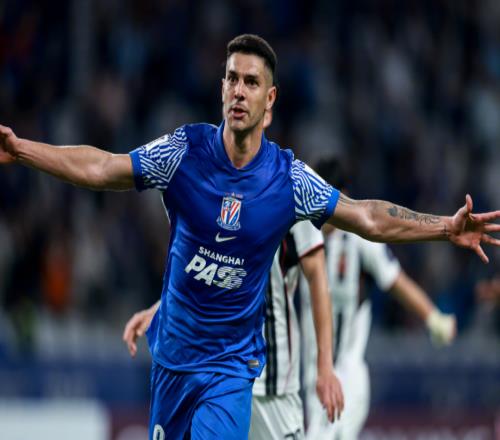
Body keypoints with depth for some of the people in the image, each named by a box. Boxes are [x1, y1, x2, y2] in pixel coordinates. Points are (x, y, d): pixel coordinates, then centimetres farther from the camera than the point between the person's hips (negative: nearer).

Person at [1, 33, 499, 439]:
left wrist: (446, 228, -12)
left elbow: (367, 217, -4)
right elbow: (100, 169, -10)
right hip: (172, 351, 2)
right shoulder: (185, 150, -9)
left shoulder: (290, 178, -9)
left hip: (231, 364, -2)